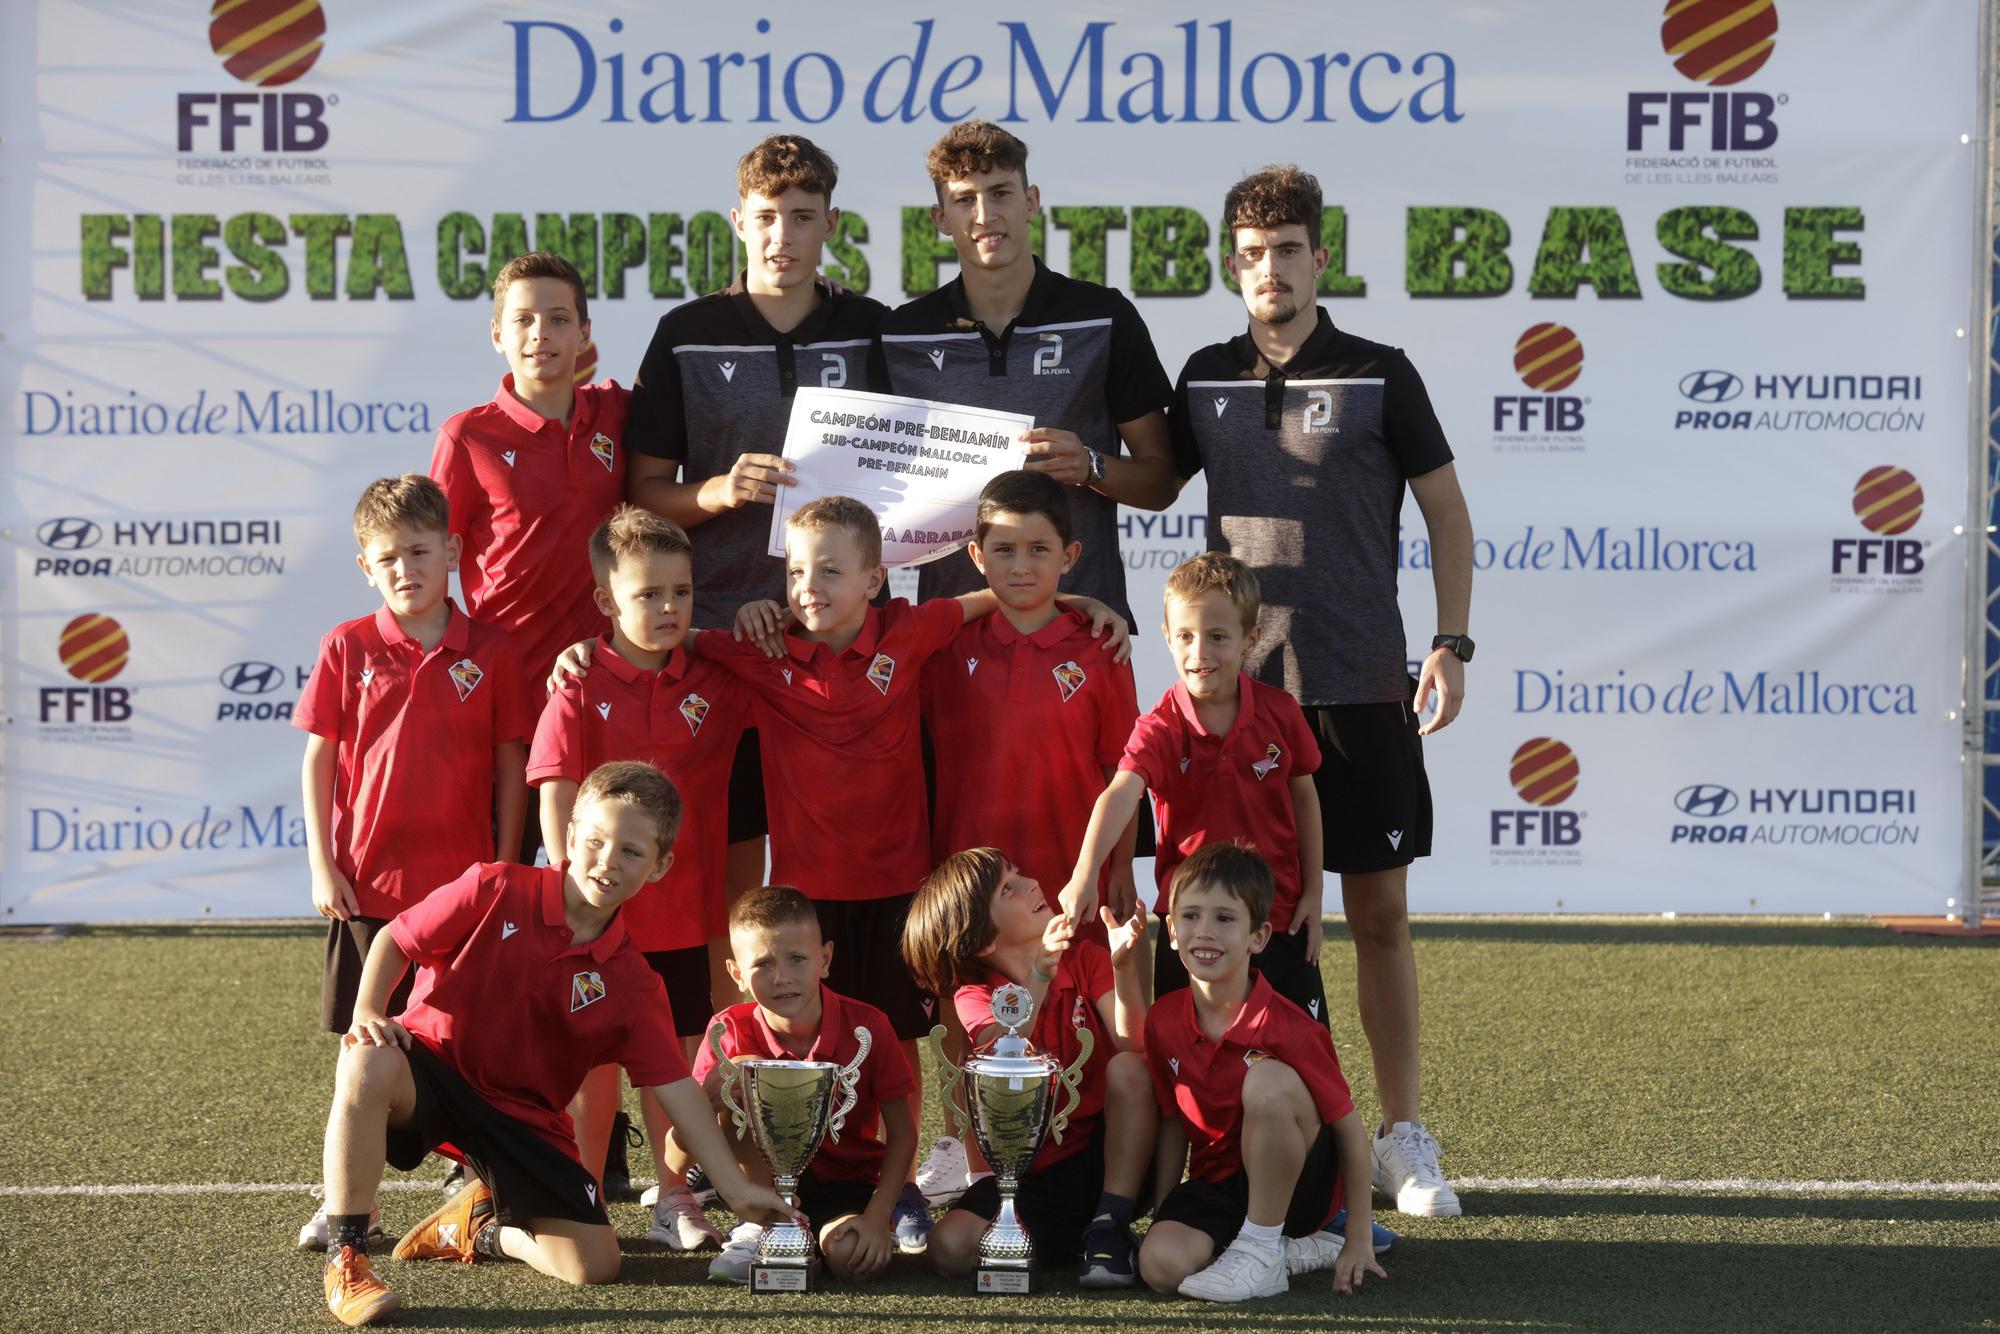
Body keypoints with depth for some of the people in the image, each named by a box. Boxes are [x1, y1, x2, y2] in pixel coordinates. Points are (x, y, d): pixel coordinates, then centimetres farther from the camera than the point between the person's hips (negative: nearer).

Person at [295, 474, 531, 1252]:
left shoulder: (490, 653, 0)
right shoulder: (348, 649, 0)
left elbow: (511, 765, 4)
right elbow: (318, 759, 4)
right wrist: (322, 865, -1)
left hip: (462, 881, -1)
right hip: (367, 883, 1)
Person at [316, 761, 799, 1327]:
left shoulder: (632, 986, -3)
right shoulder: (495, 890, -9)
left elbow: (676, 1088, -4)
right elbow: (395, 940, 0)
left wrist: (735, 1186, -9)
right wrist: (368, 1013, -19)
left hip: (520, 1113, 3)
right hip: (431, 1067, -3)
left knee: (594, 1265, -12)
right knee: (369, 1064, -40)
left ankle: (484, 1227, 22)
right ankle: (345, 1260, -28)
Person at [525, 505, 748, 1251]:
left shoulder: (713, 687, 4)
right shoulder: (580, 693, -8)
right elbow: (556, 801, -11)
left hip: (684, 914, 3)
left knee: (674, 1057, 10)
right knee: (597, 1063, 6)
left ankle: (675, 1203, 21)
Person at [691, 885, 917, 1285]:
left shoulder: (866, 1027, -16)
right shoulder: (731, 1033, -15)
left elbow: (902, 1133, -9)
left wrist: (877, 1216, -20)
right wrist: (723, 1082, -37)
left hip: (848, 1180, -1)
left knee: (854, 1260, -35)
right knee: (743, 1079, -26)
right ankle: (762, 1227, -12)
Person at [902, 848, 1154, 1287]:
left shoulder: (1086, 958, 1)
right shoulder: (975, 995, -2)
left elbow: (1133, 1048, -16)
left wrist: (1124, 965, -32)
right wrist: (1039, 977, -41)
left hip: (1106, 1157, 0)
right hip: (1032, 1175, 0)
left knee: (1128, 1068, -30)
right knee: (948, 1249, -27)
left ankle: (1111, 1226, -21)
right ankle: (1073, 1237, -2)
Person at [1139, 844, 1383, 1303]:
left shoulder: (1285, 1028, -19)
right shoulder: (1163, 1020, -4)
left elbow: (1349, 1127, -13)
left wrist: (1358, 1240, -12)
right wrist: (1162, 1213, 2)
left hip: (1298, 1187, -4)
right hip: (1217, 1187, 4)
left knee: (1267, 1082, -34)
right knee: (1161, 1263, -28)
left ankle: (1262, 1252, -16)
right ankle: (1297, 1251, 0)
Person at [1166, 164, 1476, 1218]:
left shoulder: (1378, 375, 2)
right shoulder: (1206, 379, 8)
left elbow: (1445, 510, 6)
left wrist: (1452, 641, -2)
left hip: (1362, 685, -2)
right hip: (1242, 684, 2)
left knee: (1380, 911, 1)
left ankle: (1403, 1137, 10)